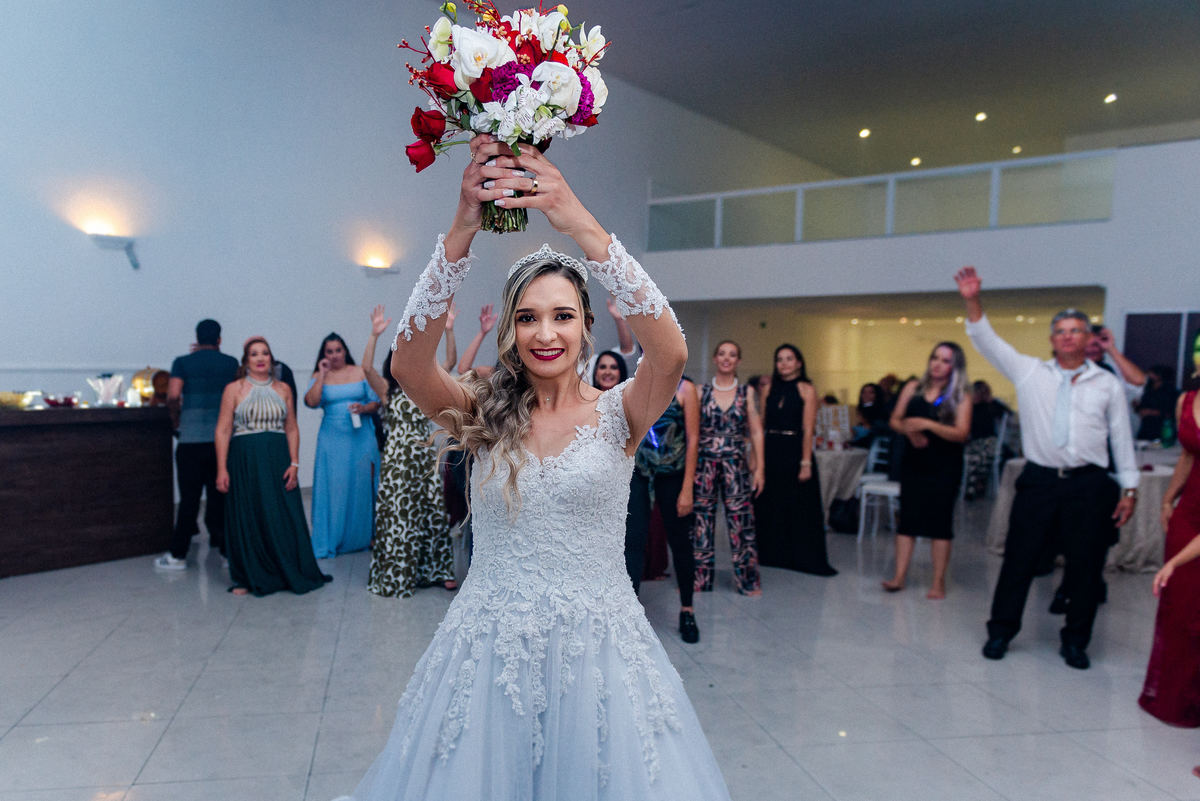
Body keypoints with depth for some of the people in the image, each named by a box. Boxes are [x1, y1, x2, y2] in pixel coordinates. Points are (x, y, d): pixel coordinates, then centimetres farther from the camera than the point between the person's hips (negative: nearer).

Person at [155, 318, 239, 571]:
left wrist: (176, 421, 6)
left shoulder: (183, 363, 2)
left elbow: (173, 396, -9)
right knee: (221, 497, 8)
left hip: (191, 439, -2)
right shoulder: (231, 363, 7)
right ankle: (227, 548, 11)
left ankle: (177, 555, 9)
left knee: (189, 498, 3)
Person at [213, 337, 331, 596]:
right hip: (245, 461, -2)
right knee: (247, 520, 3)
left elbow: (292, 429, 9)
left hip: (278, 459, 2)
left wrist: (294, 463, -1)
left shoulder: (283, 389, 9)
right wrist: (222, 469, -9)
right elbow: (223, 431, -2)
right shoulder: (234, 389, 1)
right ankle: (248, 578, 16)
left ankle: (289, 574, 17)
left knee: (284, 517, 4)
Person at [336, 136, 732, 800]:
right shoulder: (483, 417, 0)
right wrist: (462, 229, -30)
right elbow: (408, 364, -19)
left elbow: (671, 353, -26)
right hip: (488, 653, 2)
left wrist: (579, 223, -32)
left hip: (596, 650, -1)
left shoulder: (617, 414, -5)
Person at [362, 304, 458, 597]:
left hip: (426, 459, 4)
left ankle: (436, 570, 20)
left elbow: (450, 362, 1)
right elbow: (367, 368, -18)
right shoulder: (388, 390, -1)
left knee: (435, 512, 7)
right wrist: (374, 335, -26)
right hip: (398, 460, -4)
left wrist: (449, 330, -9)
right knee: (400, 516, 0)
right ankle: (397, 578, 13)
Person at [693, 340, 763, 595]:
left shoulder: (747, 392, 5)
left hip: (736, 465, 0)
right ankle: (698, 578, 17)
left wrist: (759, 467, -2)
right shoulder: (701, 392, 4)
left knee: (740, 520, 1)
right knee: (701, 519, 4)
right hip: (704, 464, 0)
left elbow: (756, 432, 4)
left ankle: (747, 579, 14)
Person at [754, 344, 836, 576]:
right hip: (771, 451, 4)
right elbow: (761, 423, 9)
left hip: (794, 452, -4)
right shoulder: (770, 387, 9)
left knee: (800, 508, 1)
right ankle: (774, 554, 24)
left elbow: (808, 429, -9)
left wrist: (806, 463, -15)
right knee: (770, 506, 10)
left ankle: (803, 558, 12)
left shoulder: (806, 390, -3)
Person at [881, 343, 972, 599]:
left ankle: (938, 582, 9)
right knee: (908, 518, 2)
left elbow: (961, 433, -14)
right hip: (914, 462, 3)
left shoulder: (959, 398, -3)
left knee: (940, 522, 2)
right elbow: (895, 421, 7)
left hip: (945, 467, -3)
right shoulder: (913, 388, 6)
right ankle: (899, 575, 5)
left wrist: (927, 425, -24)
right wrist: (910, 431, -13)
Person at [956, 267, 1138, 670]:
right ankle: (1001, 631, 18)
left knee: (1085, 566, 6)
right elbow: (986, 341, -2)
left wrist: (1129, 488, 6)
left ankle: (1075, 642, 22)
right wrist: (973, 302, -16)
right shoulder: (1030, 372, 6)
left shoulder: (1108, 384, 7)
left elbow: (1122, 437, 9)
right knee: (1018, 559, 4)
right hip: (1039, 481, 0)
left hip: (1089, 485, 1)